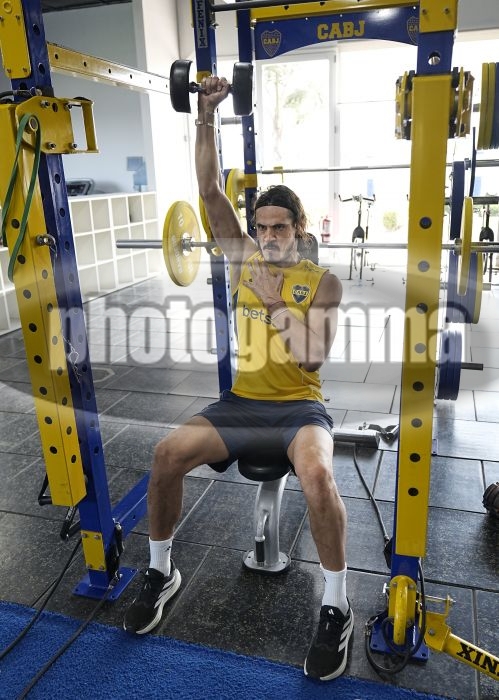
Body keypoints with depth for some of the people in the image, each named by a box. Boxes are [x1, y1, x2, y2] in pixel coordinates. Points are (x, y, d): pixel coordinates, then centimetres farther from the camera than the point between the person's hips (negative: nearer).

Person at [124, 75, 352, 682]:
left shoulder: (323, 282, 0)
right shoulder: (244, 260, 8)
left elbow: (312, 358, -11)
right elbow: (209, 189, 2)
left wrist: (275, 303, -17)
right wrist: (205, 117, -2)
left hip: (298, 407, -3)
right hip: (240, 402, 3)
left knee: (316, 474, -34)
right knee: (167, 454, -20)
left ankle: (336, 609, -12)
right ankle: (161, 572, 5)